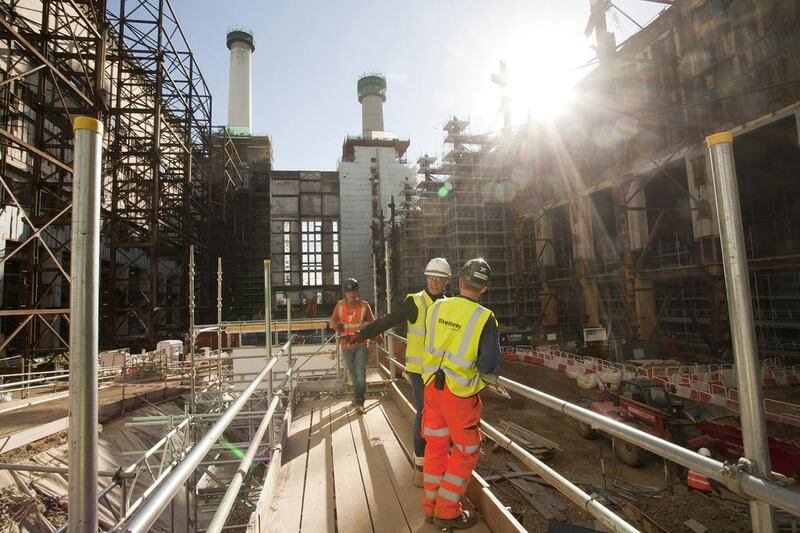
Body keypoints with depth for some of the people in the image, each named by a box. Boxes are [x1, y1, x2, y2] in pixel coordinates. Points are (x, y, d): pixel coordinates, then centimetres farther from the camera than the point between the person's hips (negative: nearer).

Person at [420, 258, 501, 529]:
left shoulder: (436, 308, -6)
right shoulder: (484, 318, -18)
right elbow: (490, 365, -16)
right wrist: (473, 364, 4)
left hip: (432, 385, 5)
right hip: (459, 393, -5)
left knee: (436, 445, 20)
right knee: (466, 451, 15)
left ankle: (431, 505, 34)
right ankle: (447, 512, 25)